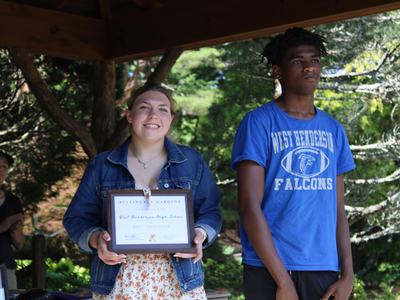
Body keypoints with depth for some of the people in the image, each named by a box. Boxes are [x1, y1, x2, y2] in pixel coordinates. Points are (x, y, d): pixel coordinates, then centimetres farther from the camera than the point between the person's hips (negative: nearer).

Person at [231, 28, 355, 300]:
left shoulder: (334, 130, 10)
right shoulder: (259, 123, -5)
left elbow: (338, 208, 11)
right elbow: (250, 207, -10)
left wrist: (348, 274, 1)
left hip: (324, 270, 5)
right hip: (270, 271, -4)